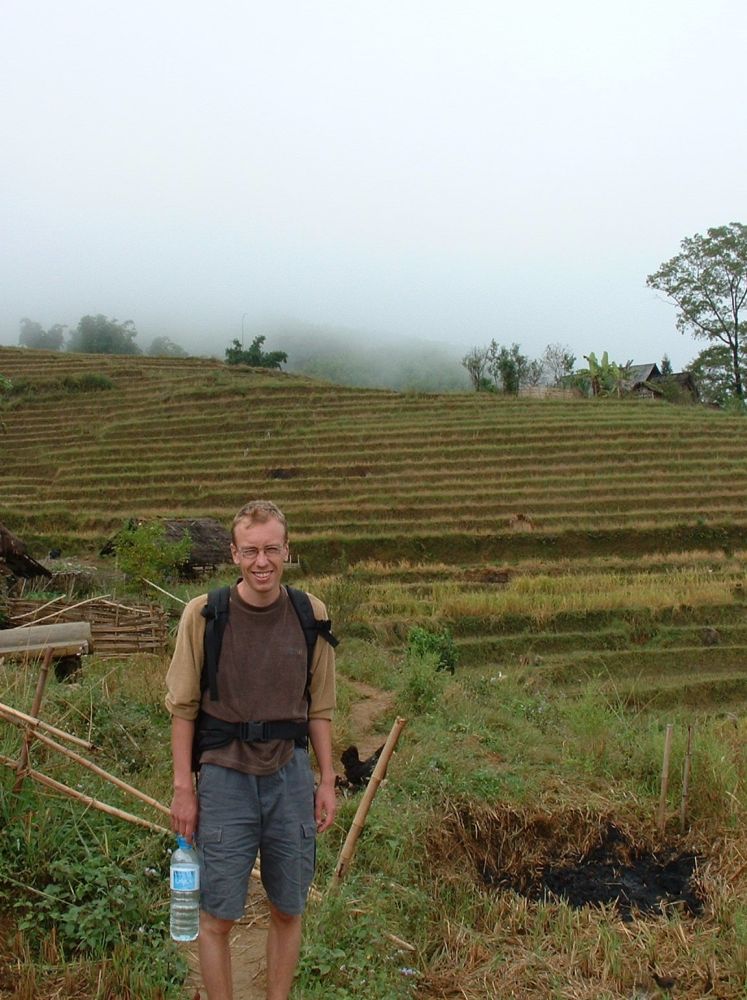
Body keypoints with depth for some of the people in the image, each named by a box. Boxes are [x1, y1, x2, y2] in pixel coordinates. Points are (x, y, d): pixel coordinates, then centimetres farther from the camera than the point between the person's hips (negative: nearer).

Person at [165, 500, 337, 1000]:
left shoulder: (310, 613, -2)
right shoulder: (204, 613, -9)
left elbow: (319, 709, 6)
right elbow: (183, 708, -3)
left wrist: (327, 781, 6)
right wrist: (183, 788, -3)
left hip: (291, 776, 2)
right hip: (225, 778, -2)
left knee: (288, 912, 15)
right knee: (218, 918, 7)